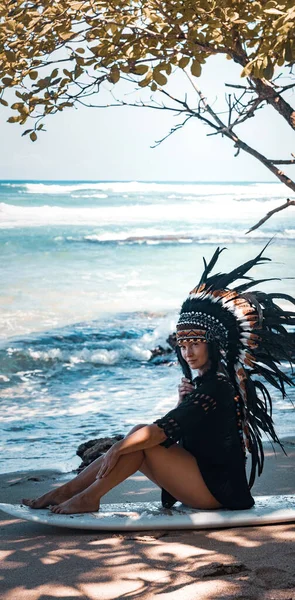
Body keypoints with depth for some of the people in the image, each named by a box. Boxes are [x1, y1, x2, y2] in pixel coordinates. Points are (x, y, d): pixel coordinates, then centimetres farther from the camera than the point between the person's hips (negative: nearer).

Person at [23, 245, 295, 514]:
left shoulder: (215, 388, -18)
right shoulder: (204, 384, 12)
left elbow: (163, 430, -23)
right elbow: (175, 430, 15)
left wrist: (117, 449, -17)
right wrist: (183, 402, -3)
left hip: (216, 490, -9)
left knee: (141, 439, -16)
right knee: (136, 440, 0)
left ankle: (88, 498, -12)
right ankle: (66, 491, -2)